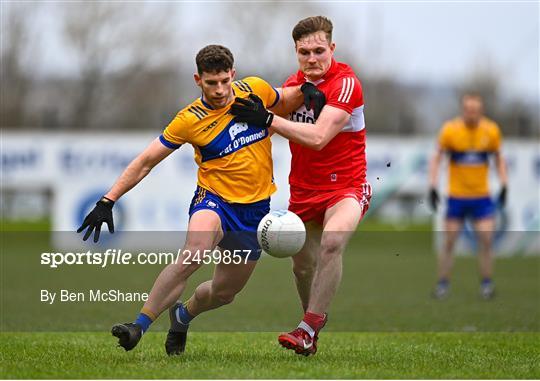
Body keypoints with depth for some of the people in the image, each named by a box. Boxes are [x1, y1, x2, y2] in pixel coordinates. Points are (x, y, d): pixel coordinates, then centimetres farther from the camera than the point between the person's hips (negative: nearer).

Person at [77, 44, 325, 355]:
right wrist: (108, 200, -11)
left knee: (224, 293, 9)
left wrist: (304, 94, -3)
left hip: (255, 207, 4)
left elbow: (283, 103, 20)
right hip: (214, 199, -4)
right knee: (193, 254, -35)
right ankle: (139, 325, -30)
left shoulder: (255, 89, -3)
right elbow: (146, 161, -5)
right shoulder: (190, 120, -10)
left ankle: (183, 314, 43)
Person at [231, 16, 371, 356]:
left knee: (332, 242, -31)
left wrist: (267, 118, -25)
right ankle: (315, 321, 34)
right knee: (302, 265, 10)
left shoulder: (346, 82, -17)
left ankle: (308, 330, -30)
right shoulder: (293, 83, 5)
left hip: (345, 186, -7)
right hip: (303, 190, 7)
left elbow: (318, 137, -26)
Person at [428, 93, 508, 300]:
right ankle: (442, 285, 6)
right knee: (449, 242, -2)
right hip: (456, 195, -1)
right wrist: (433, 187, -9)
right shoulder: (450, 130, -9)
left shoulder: (491, 131, -2)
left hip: (482, 196, 1)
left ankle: (486, 284, 3)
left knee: (486, 239, -7)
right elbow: (437, 158, -1)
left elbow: (498, 158, 12)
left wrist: (504, 185, 3)